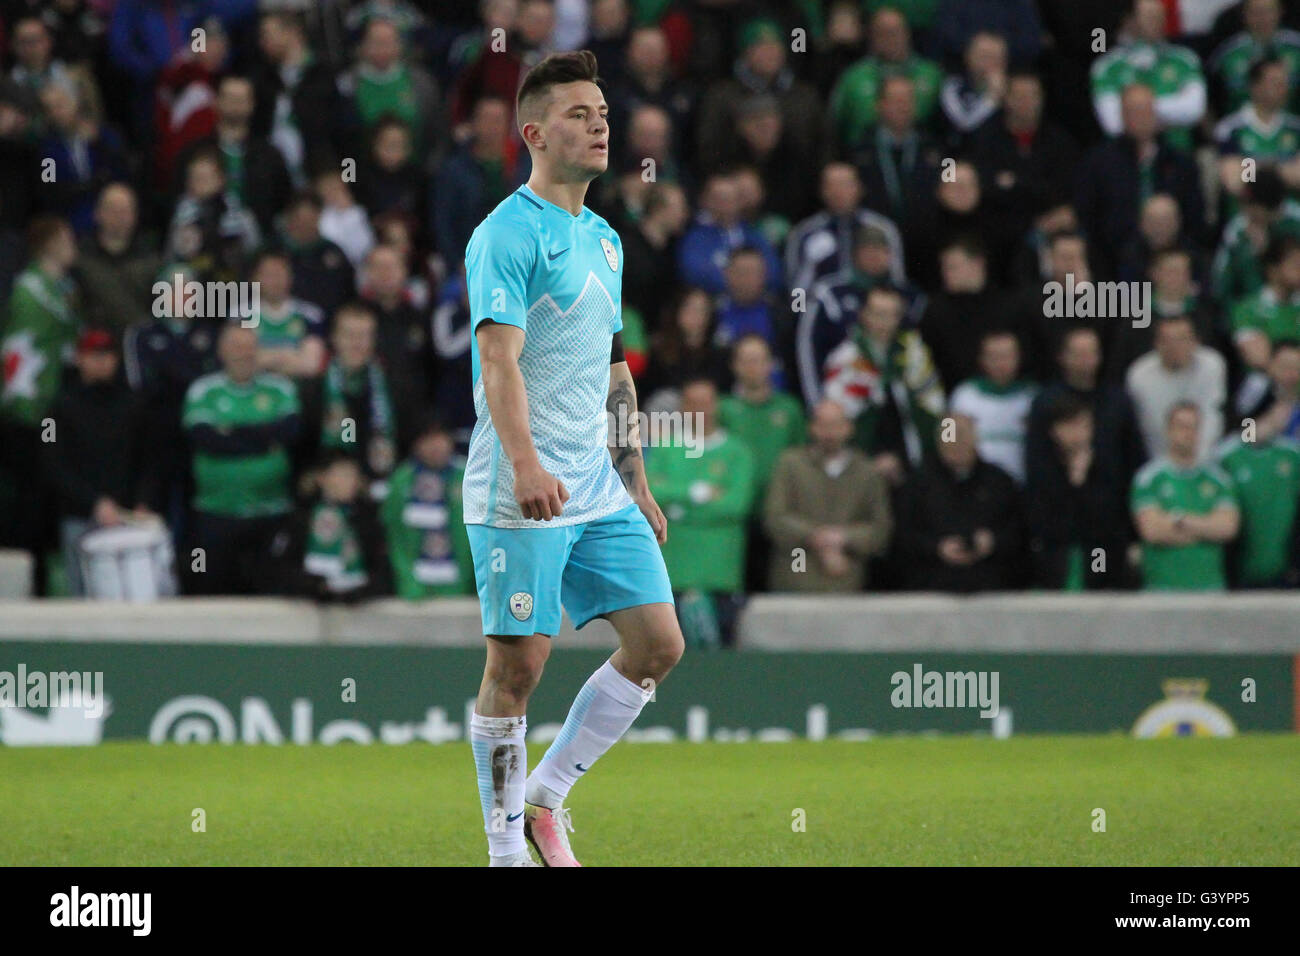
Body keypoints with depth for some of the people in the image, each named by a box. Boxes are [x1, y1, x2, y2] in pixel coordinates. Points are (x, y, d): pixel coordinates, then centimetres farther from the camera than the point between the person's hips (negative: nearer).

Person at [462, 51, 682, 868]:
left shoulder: (604, 240, 17)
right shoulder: (508, 234, -10)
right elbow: (499, 358, -20)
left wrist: (638, 487, 22)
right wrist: (526, 465, -33)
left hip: (599, 490, 8)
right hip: (521, 496, -8)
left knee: (659, 643, 3)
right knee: (518, 665, -5)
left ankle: (545, 799, 14)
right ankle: (507, 847, 5)